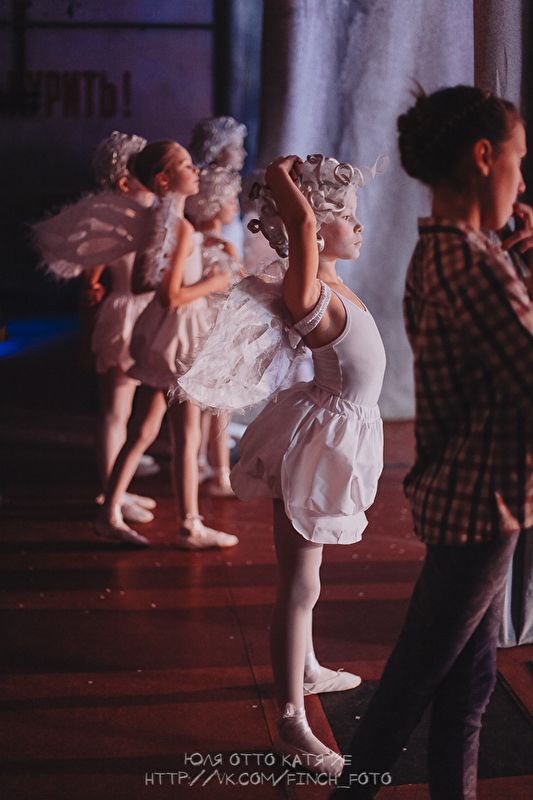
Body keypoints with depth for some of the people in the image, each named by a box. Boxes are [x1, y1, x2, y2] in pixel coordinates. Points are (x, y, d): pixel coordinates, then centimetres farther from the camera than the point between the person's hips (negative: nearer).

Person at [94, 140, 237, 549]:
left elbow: (139, 283, 14)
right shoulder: (181, 228, -18)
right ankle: (191, 527, 13)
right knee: (187, 436, 2)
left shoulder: (156, 223, 9)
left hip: (163, 335, 9)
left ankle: (110, 514, 18)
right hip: (178, 333, -9)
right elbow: (171, 297, -23)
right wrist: (212, 284, -9)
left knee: (144, 430, 14)